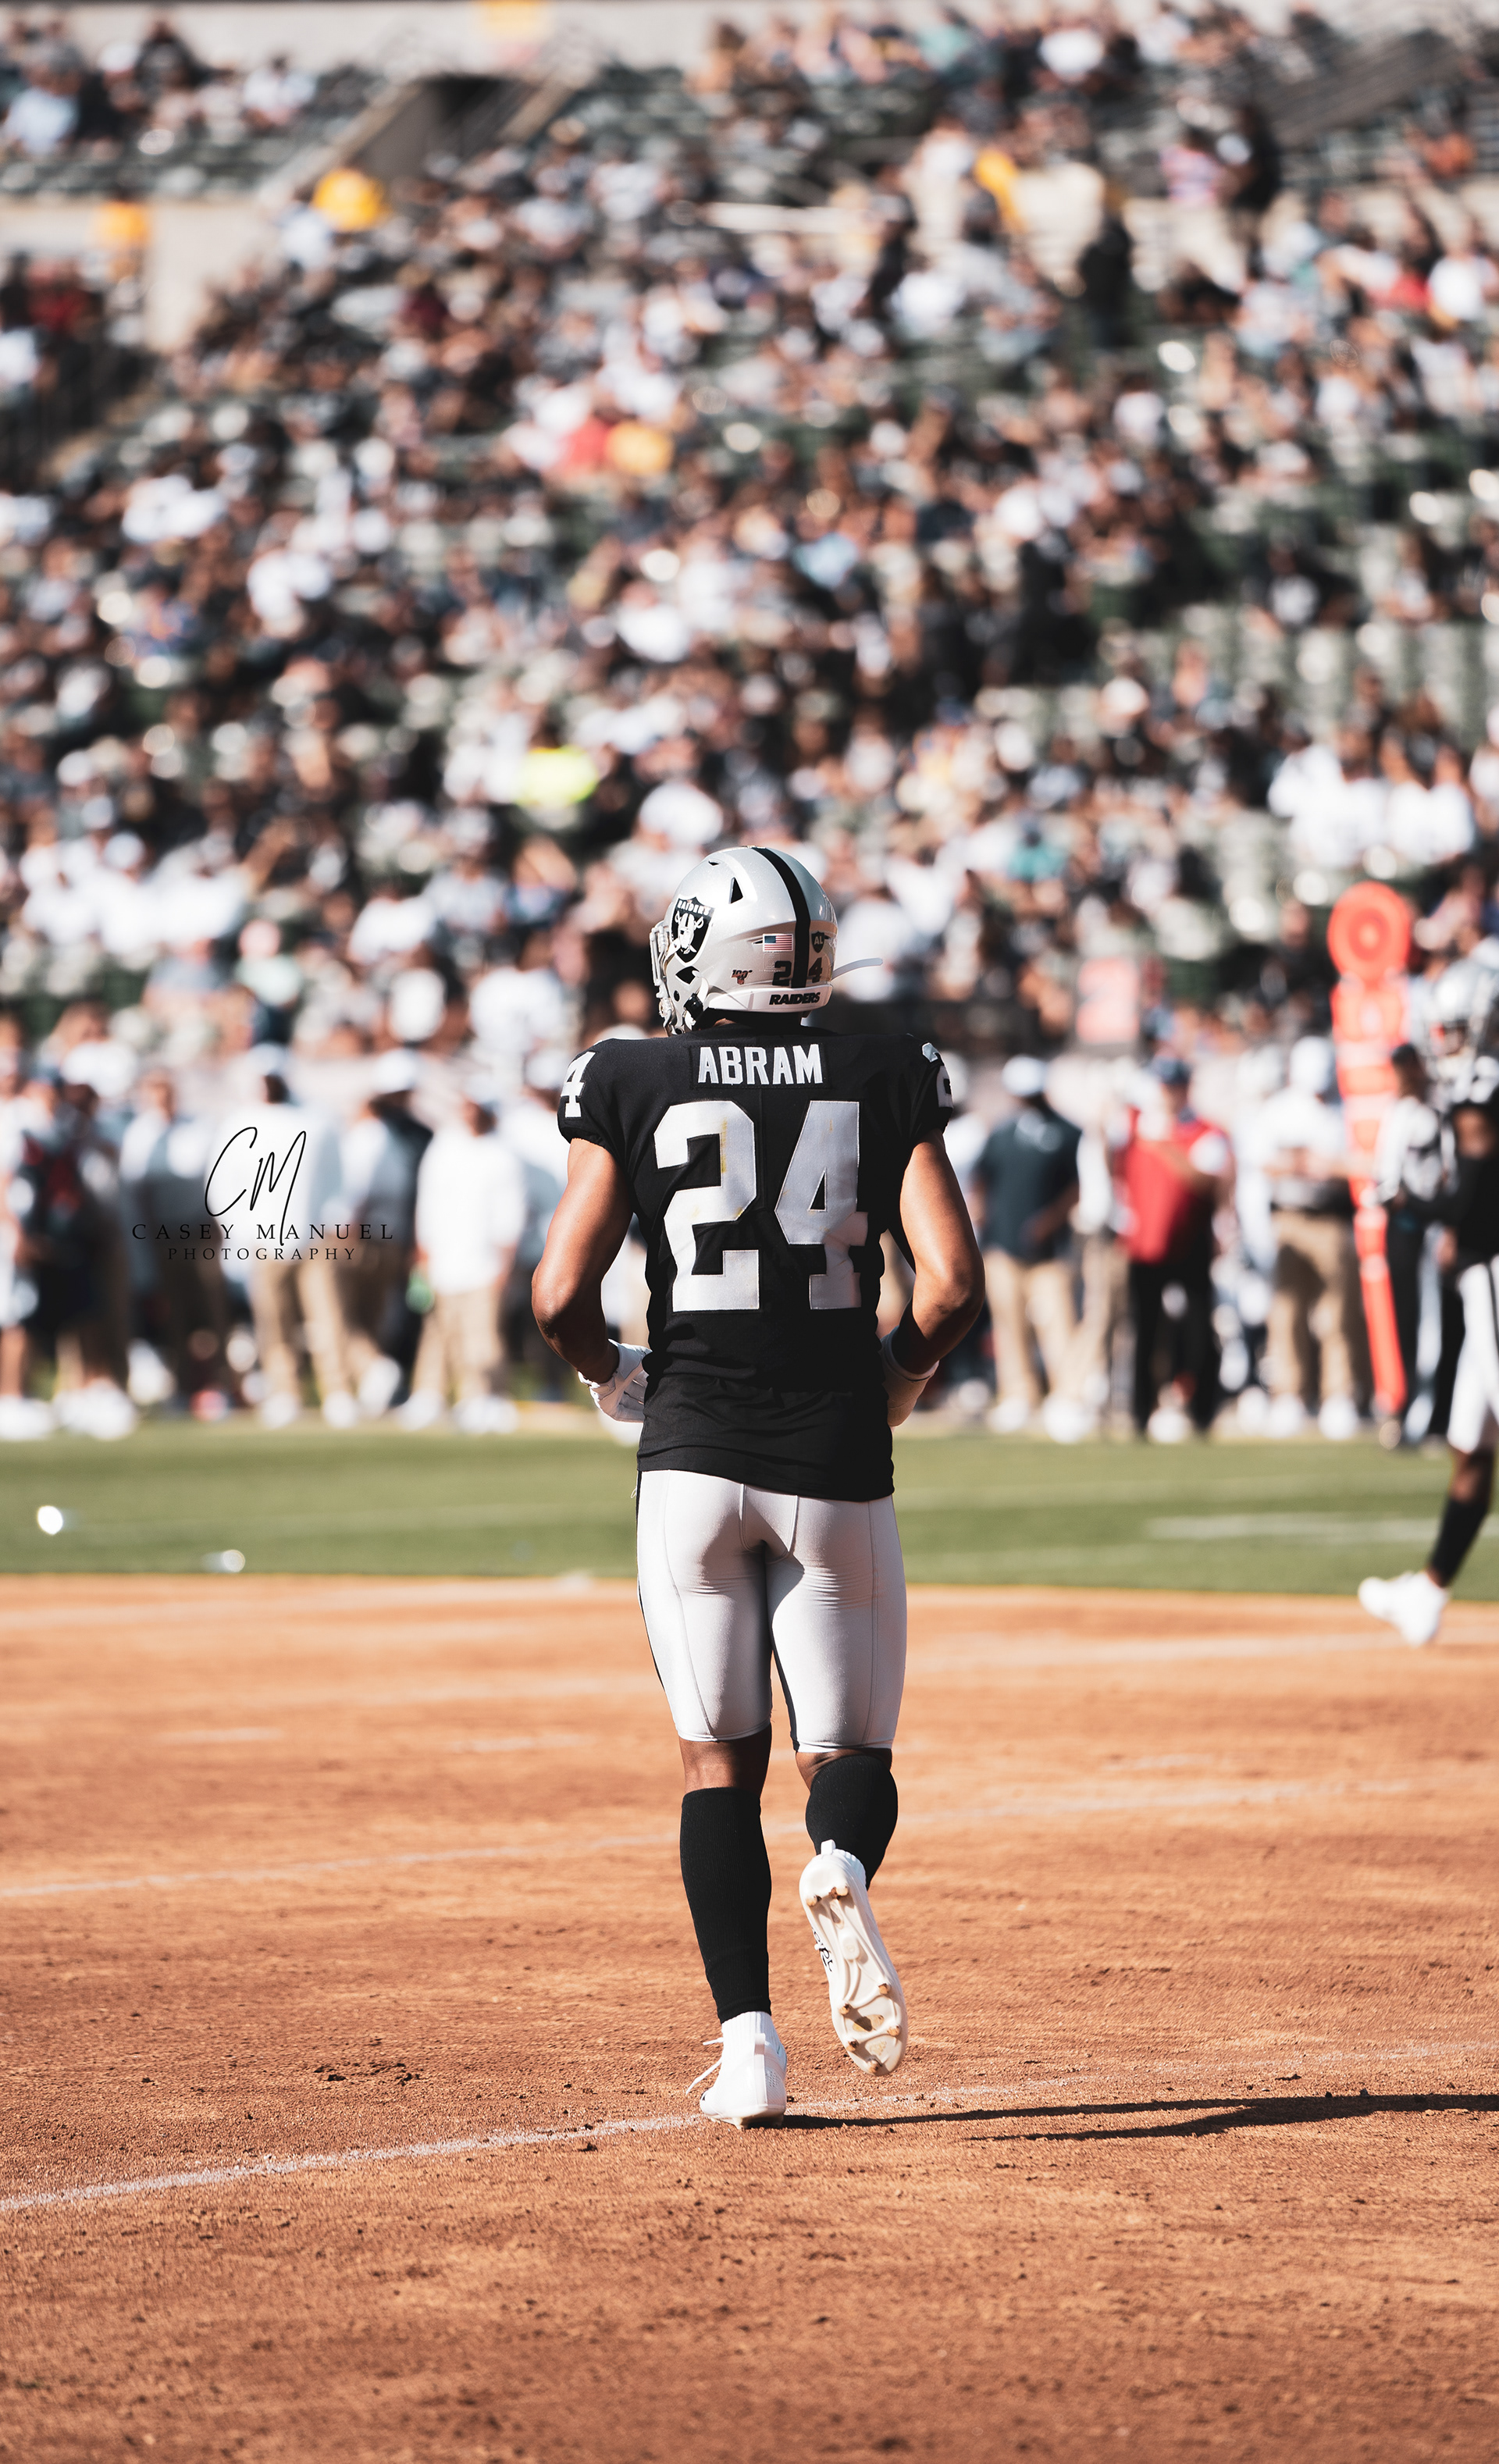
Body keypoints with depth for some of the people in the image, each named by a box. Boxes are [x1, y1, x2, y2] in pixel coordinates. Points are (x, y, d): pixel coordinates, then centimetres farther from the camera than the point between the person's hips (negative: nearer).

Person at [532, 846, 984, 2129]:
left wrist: (612, 1373, 12)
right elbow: (954, 1285, -9)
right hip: (835, 1461, 0)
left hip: (692, 1457, 0)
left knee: (721, 1760, 10)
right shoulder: (885, 1082, 1)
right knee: (851, 1746, 10)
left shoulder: (634, 1087, -2)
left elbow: (561, 1292, -9)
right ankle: (841, 1868, -25)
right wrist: (900, 1372, 11)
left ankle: (749, 2038, -2)